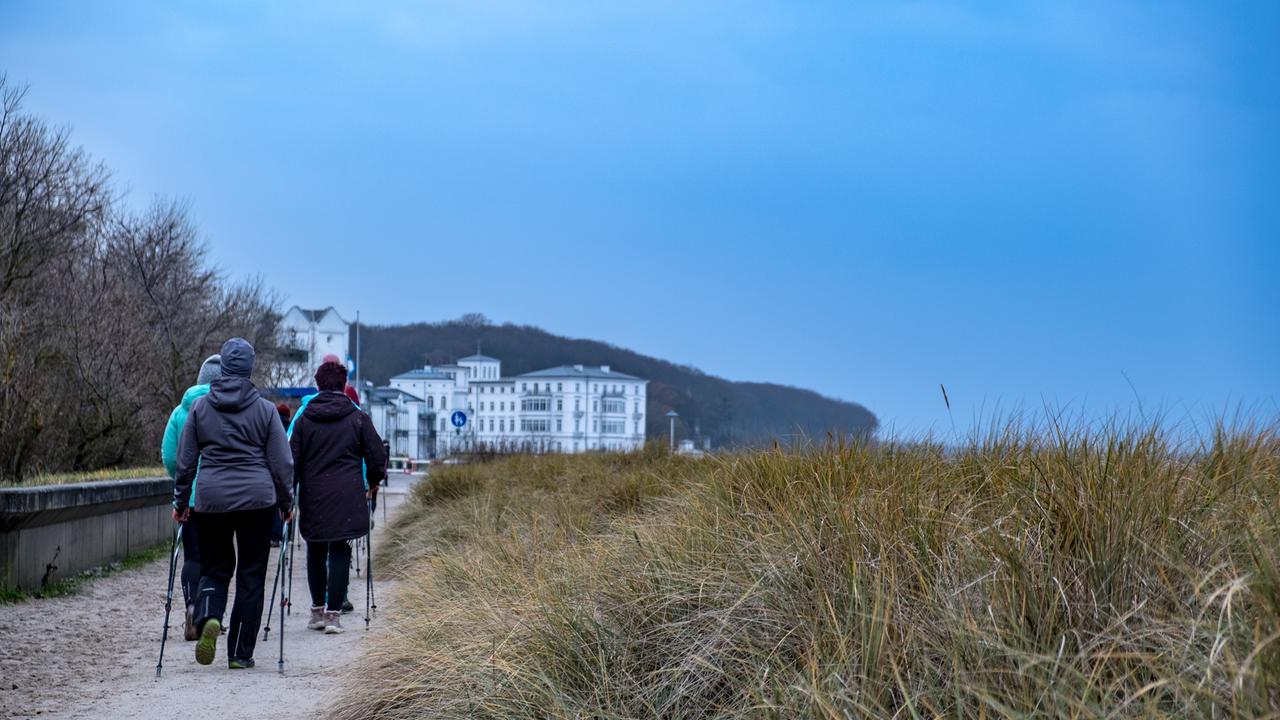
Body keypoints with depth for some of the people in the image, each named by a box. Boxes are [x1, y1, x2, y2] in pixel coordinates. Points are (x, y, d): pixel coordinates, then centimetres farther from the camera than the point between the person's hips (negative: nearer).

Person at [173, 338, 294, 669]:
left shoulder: (200, 408, 2)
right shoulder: (265, 409, -1)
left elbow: (185, 461, 5)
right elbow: (282, 462, 0)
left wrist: (181, 502, 15)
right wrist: (286, 502, 12)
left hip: (211, 499, 1)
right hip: (257, 500, -1)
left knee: (214, 568, 15)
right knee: (251, 574, 7)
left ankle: (208, 618, -16)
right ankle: (241, 653, 8)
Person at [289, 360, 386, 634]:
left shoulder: (304, 418, 3)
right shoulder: (358, 418, 0)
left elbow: (293, 460, 3)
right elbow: (376, 458, 3)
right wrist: (372, 482, 22)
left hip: (313, 497, 2)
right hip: (347, 497, -1)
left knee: (315, 554, 15)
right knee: (340, 553, 2)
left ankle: (317, 611, 19)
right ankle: (333, 614, -2)